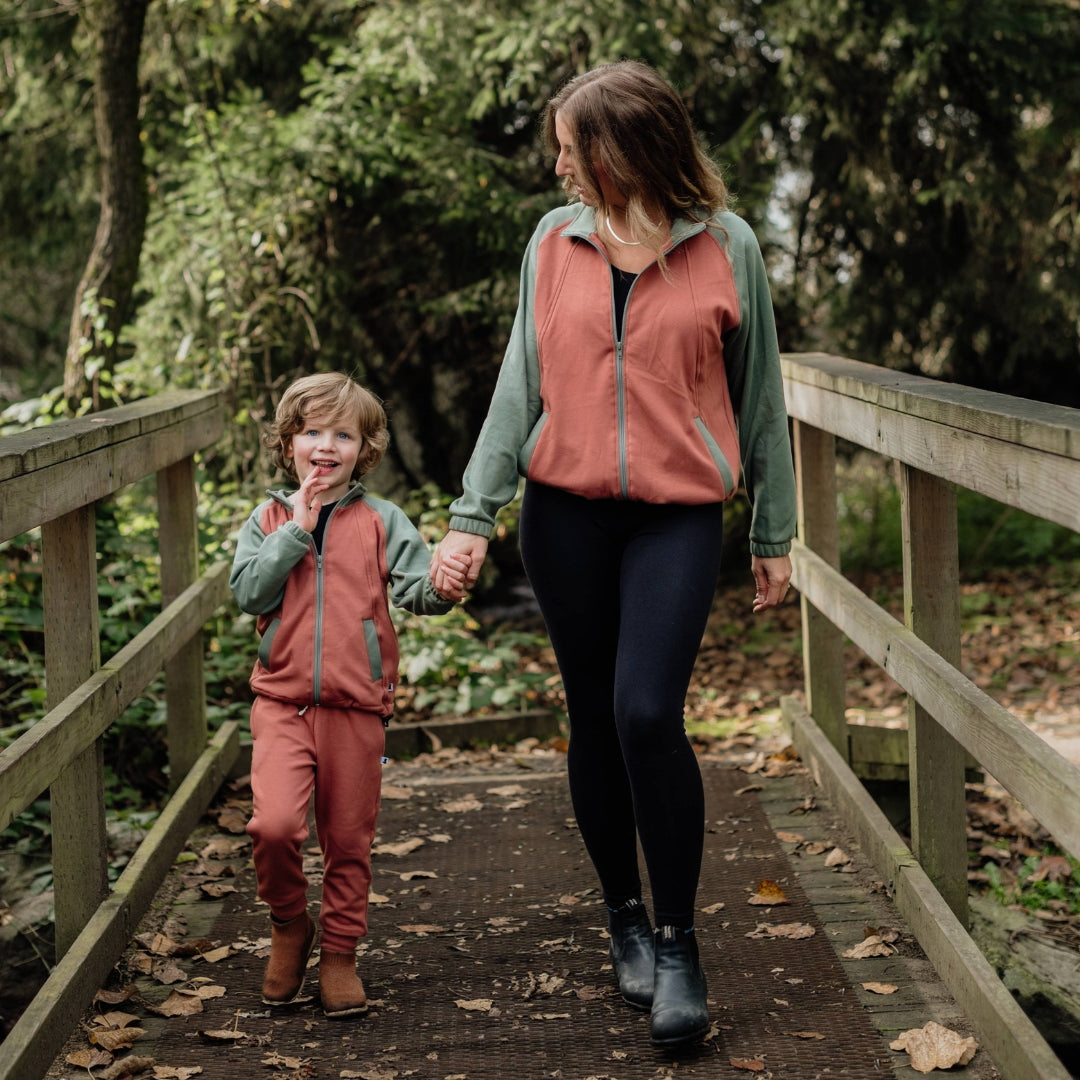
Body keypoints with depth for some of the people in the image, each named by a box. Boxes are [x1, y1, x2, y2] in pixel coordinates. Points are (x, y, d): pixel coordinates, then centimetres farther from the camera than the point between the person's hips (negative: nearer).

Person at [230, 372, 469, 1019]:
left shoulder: (383, 521, 3)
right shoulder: (269, 519, 6)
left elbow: (414, 588, -7)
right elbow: (248, 592, -7)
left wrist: (443, 589, -29)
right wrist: (298, 529, -12)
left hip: (356, 705, 0)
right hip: (282, 702, 0)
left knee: (348, 838, 8)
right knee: (275, 824, -17)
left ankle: (340, 953, 24)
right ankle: (289, 925, 10)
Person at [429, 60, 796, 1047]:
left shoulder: (726, 247, 0)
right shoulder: (555, 242, 7)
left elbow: (758, 396, 6)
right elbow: (521, 384, 8)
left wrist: (774, 534, 7)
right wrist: (473, 515, 2)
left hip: (680, 512, -3)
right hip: (566, 510, 3)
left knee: (648, 712, -17)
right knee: (595, 716, 8)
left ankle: (677, 942, -3)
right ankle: (625, 919, 24)